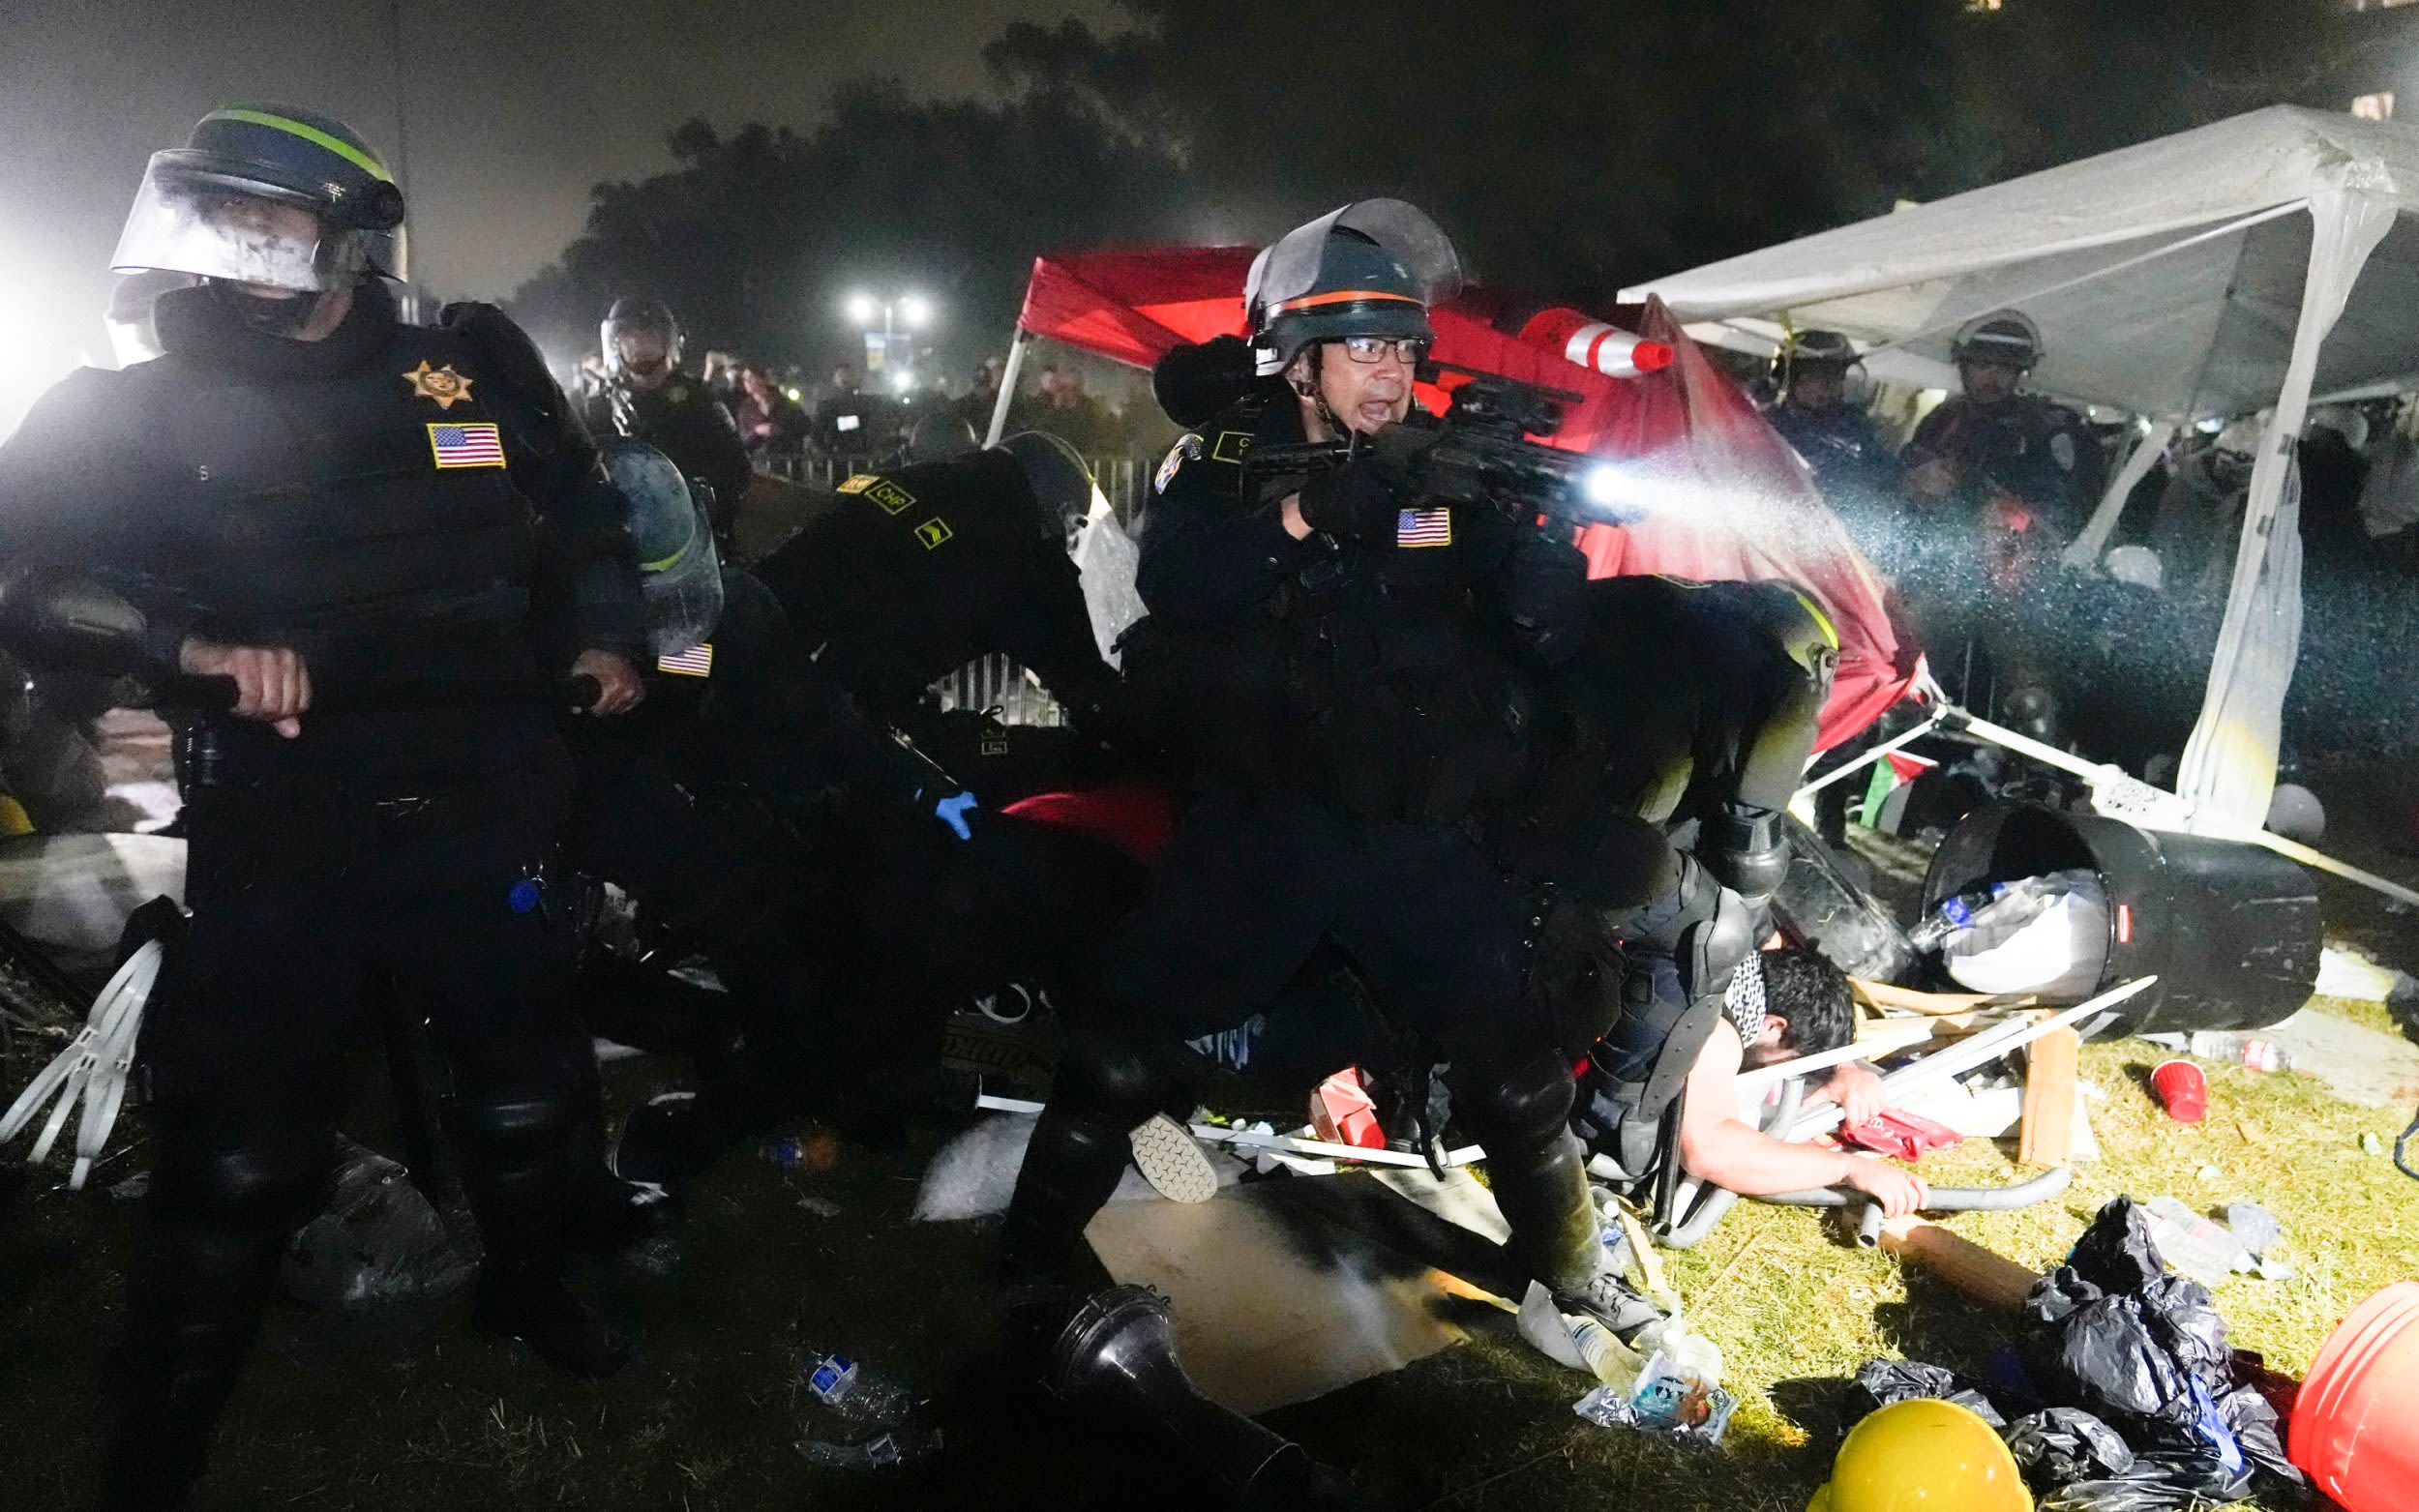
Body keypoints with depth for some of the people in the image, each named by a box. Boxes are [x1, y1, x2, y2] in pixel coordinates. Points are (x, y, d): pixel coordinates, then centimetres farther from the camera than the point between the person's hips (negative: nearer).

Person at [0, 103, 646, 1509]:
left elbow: (580, 511, 18)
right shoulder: (143, 415, 1)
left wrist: (601, 633, 4)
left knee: (528, 1090, 16)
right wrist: (189, 645, -25)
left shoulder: (477, 365, 5)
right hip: (279, 840, -2)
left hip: (478, 813, 2)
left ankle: (528, 1285, 46)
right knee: (239, 1164, 3)